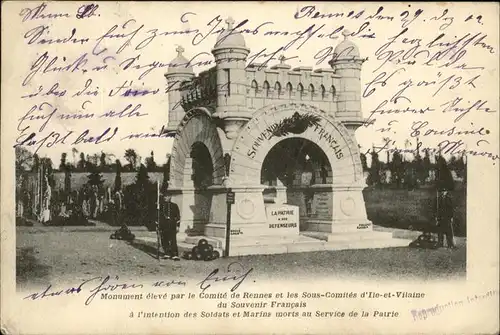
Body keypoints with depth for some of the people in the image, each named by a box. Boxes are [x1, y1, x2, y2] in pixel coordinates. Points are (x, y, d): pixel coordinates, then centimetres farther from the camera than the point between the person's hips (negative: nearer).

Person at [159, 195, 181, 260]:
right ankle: (167, 254, 17)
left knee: (173, 241, -9)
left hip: (172, 227, -3)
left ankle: (175, 255, -7)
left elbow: (178, 216, 4)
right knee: (164, 241, 6)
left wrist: (177, 226, -2)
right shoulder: (161, 206, 11)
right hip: (163, 227, 3)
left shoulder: (174, 206, 4)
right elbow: (158, 215, 17)